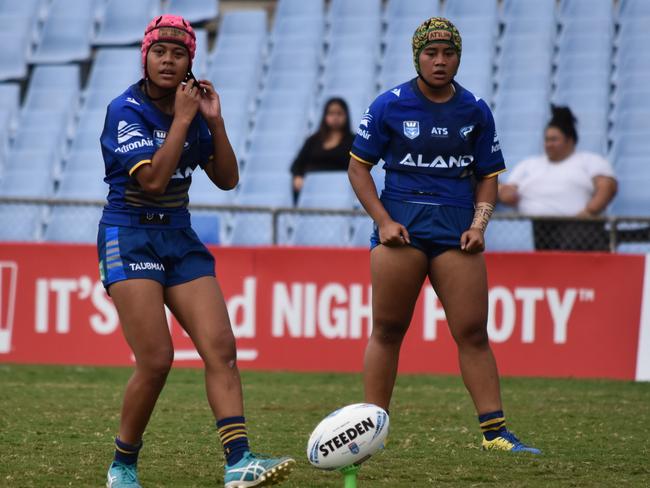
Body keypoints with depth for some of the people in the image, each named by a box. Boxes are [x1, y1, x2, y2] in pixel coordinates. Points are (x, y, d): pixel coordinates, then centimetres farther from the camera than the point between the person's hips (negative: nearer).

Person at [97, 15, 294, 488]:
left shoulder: (191, 108, 7)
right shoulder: (126, 110, -11)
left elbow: (227, 179, 8)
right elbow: (152, 179, -22)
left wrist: (214, 120, -2)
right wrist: (182, 120, -17)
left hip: (180, 237, 6)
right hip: (130, 237, -6)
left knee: (221, 346, -11)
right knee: (156, 360, -14)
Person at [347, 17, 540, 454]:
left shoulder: (475, 111, 9)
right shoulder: (390, 106, 2)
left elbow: (487, 177, 16)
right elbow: (359, 168, 5)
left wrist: (479, 225, 0)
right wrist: (384, 221, -5)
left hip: (456, 227, 2)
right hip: (401, 227, -2)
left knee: (473, 332, -4)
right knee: (388, 331, 0)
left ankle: (495, 431, -3)